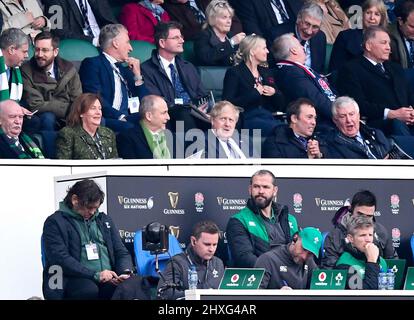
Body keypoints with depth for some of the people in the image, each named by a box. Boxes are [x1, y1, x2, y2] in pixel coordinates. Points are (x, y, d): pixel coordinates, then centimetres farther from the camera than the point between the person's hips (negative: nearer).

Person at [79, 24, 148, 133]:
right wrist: (120, 116, -17)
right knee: (128, 127, -37)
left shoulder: (124, 70, 27)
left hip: (125, 119, 7)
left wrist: (138, 76, 15)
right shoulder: (92, 64, 5)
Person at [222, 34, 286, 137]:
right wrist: (255, 93, -8)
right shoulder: (234, 73, 4)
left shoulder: (266, 72, 24)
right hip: (248, 117, -6)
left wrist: (274, 93, 2)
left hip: (268, 117, 6)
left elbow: (281, 105, 25)